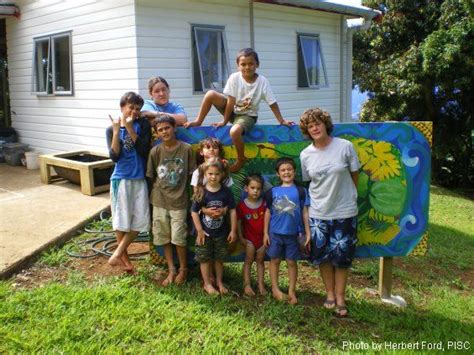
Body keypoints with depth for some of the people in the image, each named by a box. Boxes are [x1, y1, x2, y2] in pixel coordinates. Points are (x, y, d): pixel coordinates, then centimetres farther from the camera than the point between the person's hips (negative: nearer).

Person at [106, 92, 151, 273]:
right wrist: (116, 130, -17)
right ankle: (124, 256, 23)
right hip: (121, 179, -1)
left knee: (139, 221, 0)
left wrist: (130, 128, -18)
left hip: (140, 179, 1)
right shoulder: (111, 129, 0)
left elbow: (144, 150, -12)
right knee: (121, 220, 4)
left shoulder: (142, 124, 0)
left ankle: (117, 254, 14)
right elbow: (114, 156, -12)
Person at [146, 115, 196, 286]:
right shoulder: (155, 151, -3)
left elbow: (192, 175, -2)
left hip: (179, 201, -2)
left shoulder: (186, 149, -7)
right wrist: (159, 190, 1)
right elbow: (151, 177, 5)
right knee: (164, 238, 10)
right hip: (159, 202, 3)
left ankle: (183, 269, 23)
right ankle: (171, 270, 26)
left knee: (179, 239, 1)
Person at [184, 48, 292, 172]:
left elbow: (273, 103, -12)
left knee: (234, 131, -35)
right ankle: (198, 122, -1)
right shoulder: (234, 78, -15)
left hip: (248, 116, -2)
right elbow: (231, 101, -14)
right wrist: (224, 121, -15)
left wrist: (281, 121, -10)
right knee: (210, 94, -20)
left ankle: (241, 159, -7)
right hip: (233, 111, 3)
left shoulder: (262, 81, -17)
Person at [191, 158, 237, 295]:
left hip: (221, 232, 2)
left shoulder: (226, 192, -8)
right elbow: (194, 212, -9)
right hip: (205, 232, -2)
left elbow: (232, 211, -3)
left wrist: (233, 230, -5)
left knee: (219, 258, 14)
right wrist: (200, 231, -11)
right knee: (205, 259, 8)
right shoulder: (201, 192, -13)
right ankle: (207, 284, 24)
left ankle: (219, 282, 32)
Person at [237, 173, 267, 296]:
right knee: (249, 260, 0)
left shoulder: (264, 203, -5)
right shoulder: (242, 205, -9)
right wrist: (241, 237, -7)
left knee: (260, 261, 11)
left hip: (262, 237, 2)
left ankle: (261, 285, 17)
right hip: (249, 237, -2)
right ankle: (247, 285, 5)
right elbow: (238, 222, -5)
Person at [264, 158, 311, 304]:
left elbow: (305, 213, 0)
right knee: (275, 260, 10)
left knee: (292, 262, 8)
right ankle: (275, 289, 23)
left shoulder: (300, 191, -3)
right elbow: (268, 212, 5)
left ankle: (291, 291, 19)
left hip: (293, 233, -1)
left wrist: (308, 233, -2)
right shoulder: (272, 192, 0)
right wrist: (265, 233, 4)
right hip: (275, 232, 1)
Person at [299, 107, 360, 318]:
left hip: (344, 211, -2)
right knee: (323, 255, 9)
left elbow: (354, 175, 1)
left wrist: (348, 197, 7)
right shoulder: (305, 155, -2)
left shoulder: (345, 146, -9)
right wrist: (321, 198, 6)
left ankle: (340, 298, 21)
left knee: (342, 256, 6)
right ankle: (330, 294, 28)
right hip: (319, 213, 2)